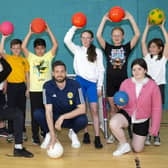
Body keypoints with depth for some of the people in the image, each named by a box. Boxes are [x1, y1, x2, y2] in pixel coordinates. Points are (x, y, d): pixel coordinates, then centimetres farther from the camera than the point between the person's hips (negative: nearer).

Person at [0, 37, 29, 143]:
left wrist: (28, 88, 3)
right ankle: (11, 133, 8)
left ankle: (22, 131, 20)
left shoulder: (24, 60, 7)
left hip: (22, 86, 2)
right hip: (11, 86, -2)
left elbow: (27, 75, 9)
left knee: (22, 110, 9)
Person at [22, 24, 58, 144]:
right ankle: (35, 137, 9)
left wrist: (49, 31, -4)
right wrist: (30, 33, -7)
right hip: (34, 90, 0)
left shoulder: (48, 56, 8)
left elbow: (55, 45, -2)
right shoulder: (31, 57, 7)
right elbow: (23, 47, -5)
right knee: (35, 114, 1)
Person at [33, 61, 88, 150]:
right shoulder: (47, 86, -17)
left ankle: (73, 133, 4)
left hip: (71, 117, 0)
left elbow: (82, 109, -19)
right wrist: (53, 135, -32)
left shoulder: (75, 85, -18)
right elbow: (48, 110, -23)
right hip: (54, 117, 1)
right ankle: (49, 134, 2)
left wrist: (63, 117, -30)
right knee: (37, 113, -27)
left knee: (83, 120, -33)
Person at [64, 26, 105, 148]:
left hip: (93, 83, -1)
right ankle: (86, 134, 13)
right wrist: (74, 27, -1)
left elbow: (101, 70, 7)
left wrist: (99, 86, 1)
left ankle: (97, 137, -8)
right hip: (80, 81, 2)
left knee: (94, 110, -8)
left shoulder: (97, 52, 9)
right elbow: (67, 40, -1)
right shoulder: (77, 50, 13)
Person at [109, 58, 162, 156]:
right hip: (127, 113, 1)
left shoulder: (153, 86, -15)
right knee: (113, 124, -33)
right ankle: (124, 145, -4)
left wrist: (154, 127, -4)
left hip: (142, 120, 0)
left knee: (137, 149, 7)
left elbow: (156, 108, -7)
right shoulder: (125, 83, -12)